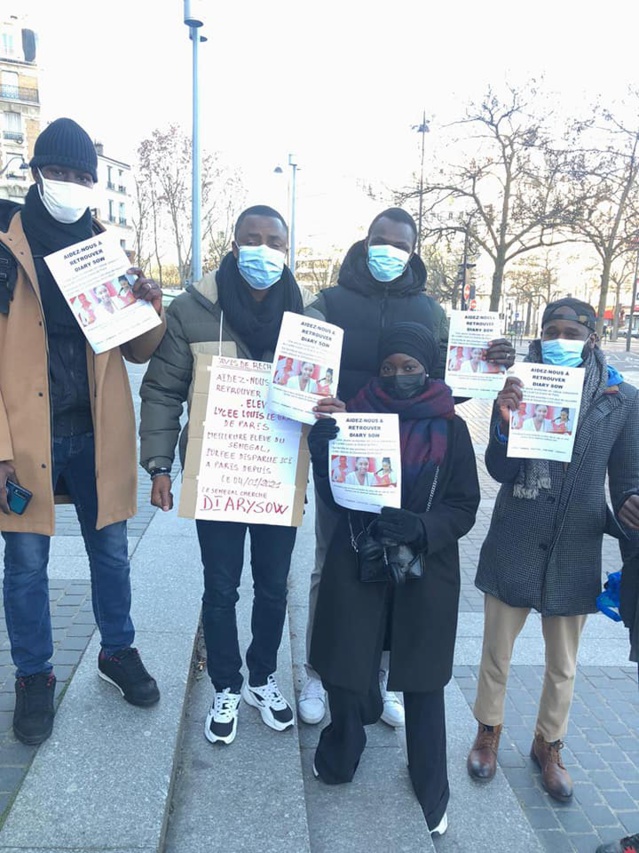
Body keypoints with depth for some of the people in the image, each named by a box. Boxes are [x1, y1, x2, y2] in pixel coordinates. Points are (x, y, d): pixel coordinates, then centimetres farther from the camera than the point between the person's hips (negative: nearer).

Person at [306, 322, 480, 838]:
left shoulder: (451, 428, -1)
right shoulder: (357, 414, 1)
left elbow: (464, 508, -1)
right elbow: (334, 495, 0)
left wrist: (422, 527, -20)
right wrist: (323, 450, -18)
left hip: (425, 573, 0)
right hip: (357, 566, 1)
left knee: (423, 683, 9)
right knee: (345, 671, 4)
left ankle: (432, 792, 33)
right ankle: (340, 758, 37)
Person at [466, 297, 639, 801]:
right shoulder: (518, 388, -6)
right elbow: (500, 471, -10)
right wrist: (505, 425, -29)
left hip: (575, 553, 1)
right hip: (513, 549, 0)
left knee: (563, 665, 18)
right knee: (496, 654, 15)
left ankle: (549, 745, 44)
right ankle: (488, 731, 42)